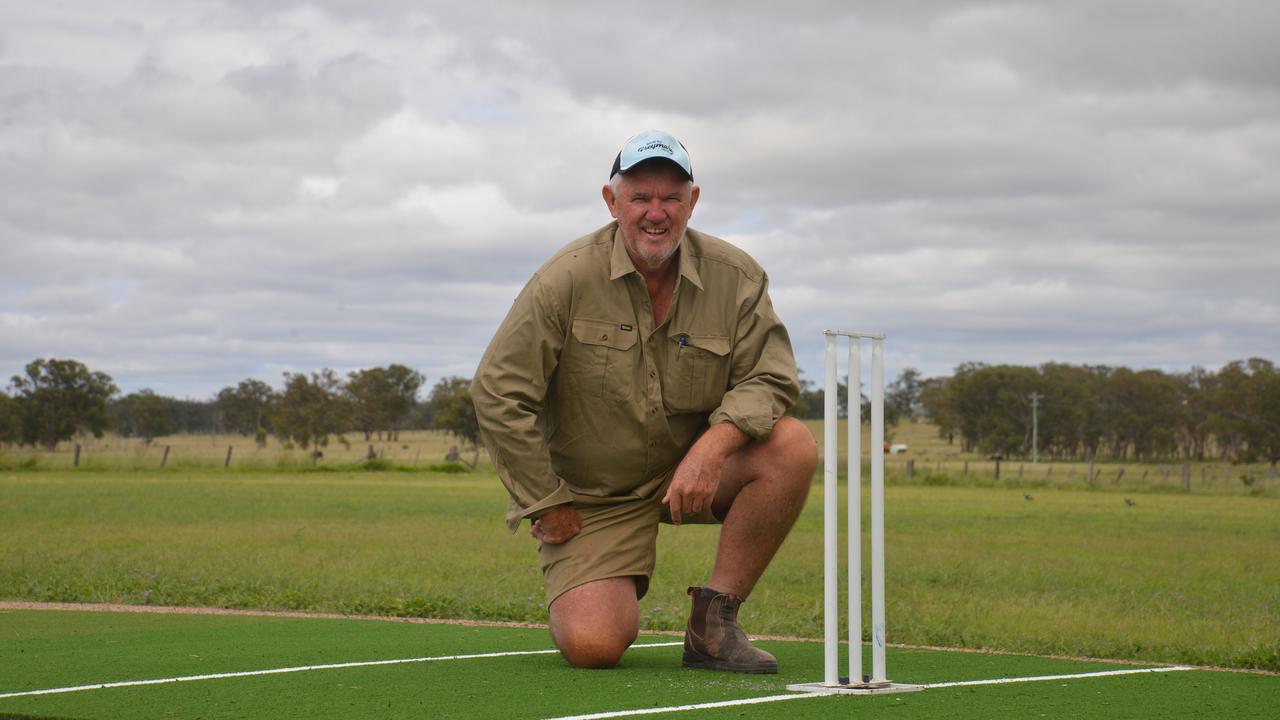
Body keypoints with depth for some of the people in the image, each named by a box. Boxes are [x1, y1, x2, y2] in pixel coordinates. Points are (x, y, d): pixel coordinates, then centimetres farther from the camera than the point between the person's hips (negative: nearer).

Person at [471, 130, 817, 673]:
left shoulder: (737, 277, -6)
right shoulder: (568, 279, -14)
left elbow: (769, 378, -6)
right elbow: (498, 394, -13)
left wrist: (715, 444, -27)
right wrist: (548, 505, -10)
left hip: (692, 468, 3)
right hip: (592, 496, -3)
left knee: (793, 445, -25)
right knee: (592, 646, -22)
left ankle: (712, 622, -13)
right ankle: (598, 593, 20)